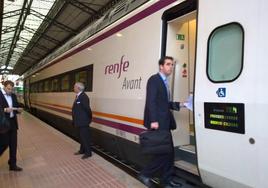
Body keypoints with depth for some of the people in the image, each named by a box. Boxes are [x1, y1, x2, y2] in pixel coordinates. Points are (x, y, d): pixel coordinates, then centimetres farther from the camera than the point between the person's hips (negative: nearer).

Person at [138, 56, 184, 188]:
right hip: (157, 123, -10)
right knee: (164, 151, -6)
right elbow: (151, 101, -19)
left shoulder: (164, 82, 19)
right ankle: (145, 174, 10)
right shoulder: (154, 79, -9)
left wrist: (179, 105, 8)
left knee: (169, 152, 13)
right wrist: (153, 121, -26)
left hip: (164, 123, 10)